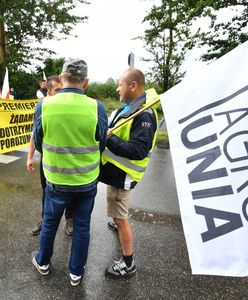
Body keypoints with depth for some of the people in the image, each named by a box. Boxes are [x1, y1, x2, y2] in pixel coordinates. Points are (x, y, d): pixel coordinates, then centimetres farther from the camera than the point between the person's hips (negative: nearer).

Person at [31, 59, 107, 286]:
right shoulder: (97, 108, -16)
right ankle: (76, 272, 38)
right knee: (82, 227, 18)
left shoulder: (44, 106, -13)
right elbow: (101, 145, -3)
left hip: (56, 179, 1)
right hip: (87, 181, 0)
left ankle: (43, 262, 48)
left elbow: (39, 144, 1)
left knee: (50, 223, 24)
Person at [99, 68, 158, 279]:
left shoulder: (144, 115, -23)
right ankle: (118, 224, 61)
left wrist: (109, 140, -26)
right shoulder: (129, 108, 7)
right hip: (116, 170, 10)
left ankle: (128, 264, 19)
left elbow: (139, 150, -31)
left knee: (120, 217, 1)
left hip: (122, 175, -10)